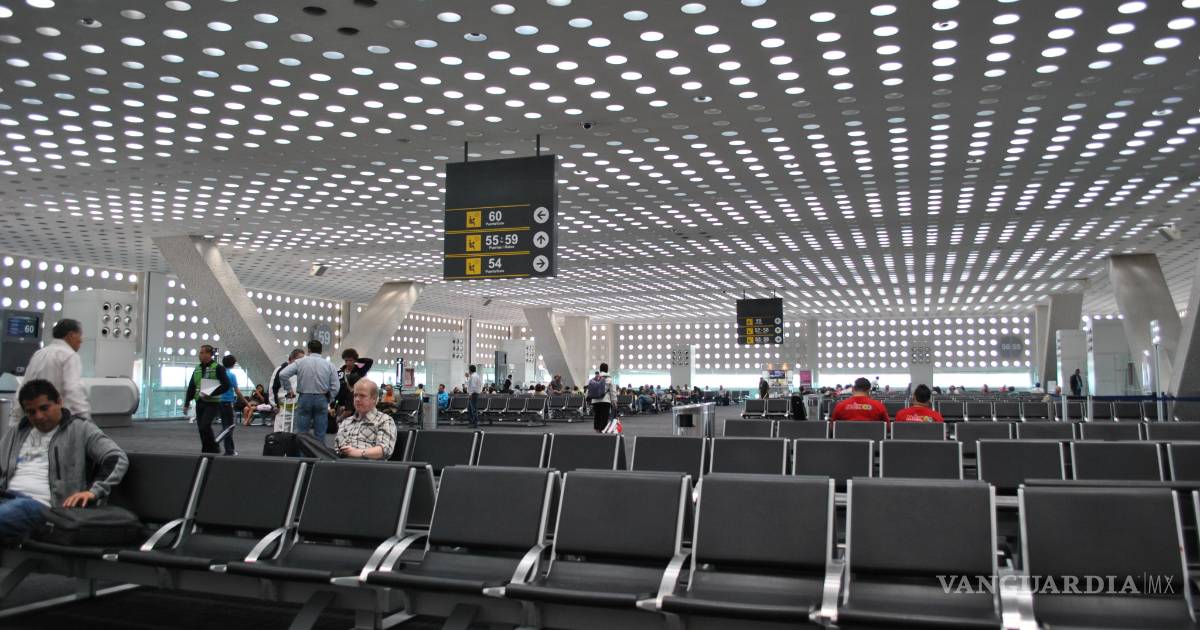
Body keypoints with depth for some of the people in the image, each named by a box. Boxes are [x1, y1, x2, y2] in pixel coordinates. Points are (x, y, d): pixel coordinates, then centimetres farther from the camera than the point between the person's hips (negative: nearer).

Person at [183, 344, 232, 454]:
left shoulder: (218, 368, -6)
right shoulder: (197, 369, 13)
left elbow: (226, 386, -12)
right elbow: (191, 388, 16)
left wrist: (210, 394, -19)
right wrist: (186, 404, 12)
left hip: (212, 403, -7)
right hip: (200, 403, 7)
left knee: (204, 426, -17)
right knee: (201, 429, 6)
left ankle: (214, 448, 0)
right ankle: (207, 450, 16)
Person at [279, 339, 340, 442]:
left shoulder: (301, 362, -1)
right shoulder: (329, 364, 0)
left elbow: (283, 374, -6)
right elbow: (336, 386, -3)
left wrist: (288, 389, 7)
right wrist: (328, 400, 10)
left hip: (304, 398, 0)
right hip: (322, 399, 1)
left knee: (300, 432, 3)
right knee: (320, 433, 5)